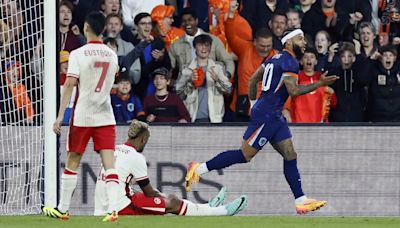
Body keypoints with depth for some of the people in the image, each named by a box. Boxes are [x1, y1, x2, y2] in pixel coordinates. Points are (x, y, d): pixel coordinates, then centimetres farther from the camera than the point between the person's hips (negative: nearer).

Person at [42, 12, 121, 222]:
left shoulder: (78, 54, -7)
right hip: (106, 116, 3)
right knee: (109, 163, -4)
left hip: (82, 116, -3)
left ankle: (62, 209, 17)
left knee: (72, 162, 10)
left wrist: (60, 116, -15)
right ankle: (113, 208, -20)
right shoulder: (112, 56, 7)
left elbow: (70, 85, -14)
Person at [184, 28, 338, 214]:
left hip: (275, 116, 10)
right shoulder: (289, 62, -12)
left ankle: (301, 201, 2)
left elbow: (253, 80, 19)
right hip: (266, 116, -10)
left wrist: (253, 104, 23)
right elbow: (293, 90, -22)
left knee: (290, 156, 5)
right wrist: (319, 84, -16)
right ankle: (199, 169, 1)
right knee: (245, 155, -6)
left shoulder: (275, 58, 16)